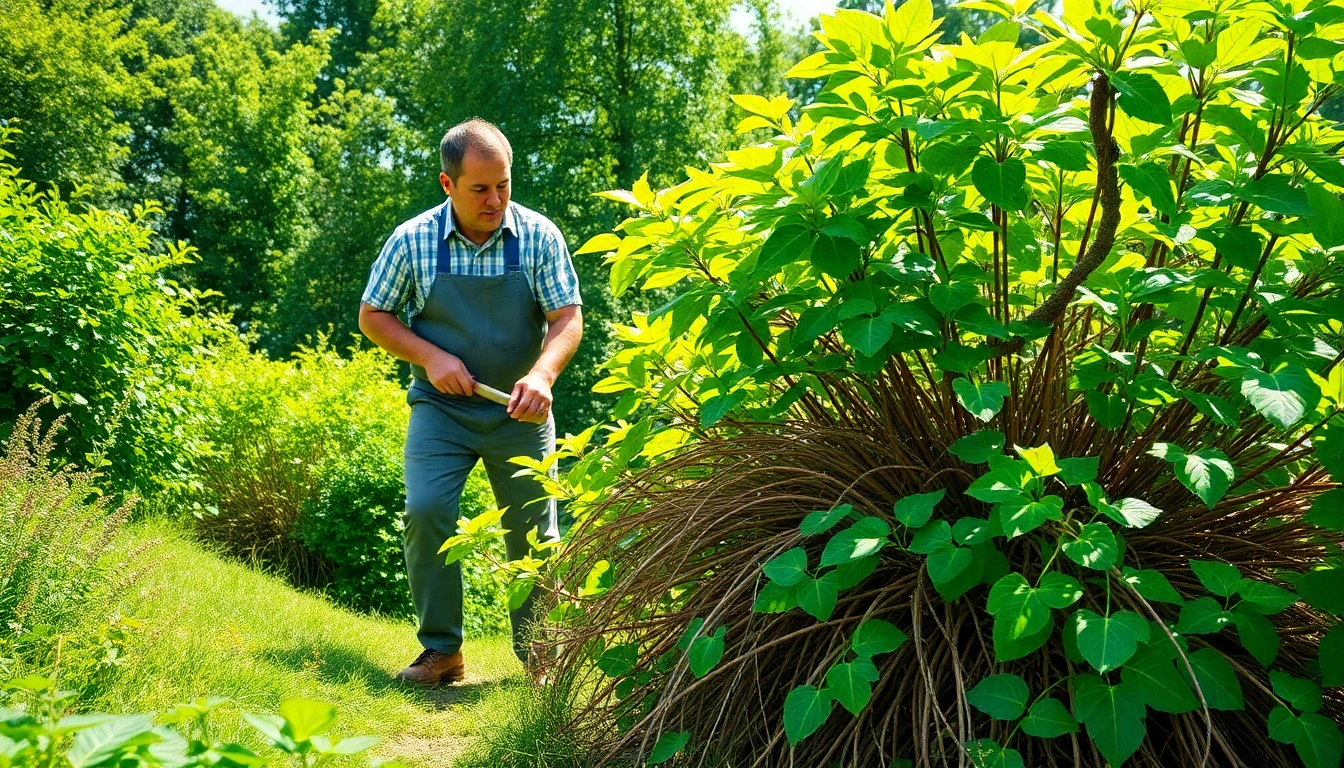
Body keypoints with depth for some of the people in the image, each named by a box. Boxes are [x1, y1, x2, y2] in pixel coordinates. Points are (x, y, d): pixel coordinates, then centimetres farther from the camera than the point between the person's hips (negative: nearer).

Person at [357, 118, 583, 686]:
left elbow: (567, 318, -10)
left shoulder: (538, 236, -7)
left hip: (520, 411, 1)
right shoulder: (412, 242, -7)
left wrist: (541, 374, -30)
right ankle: (441, 650, -1)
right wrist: (430, 356, -14)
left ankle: (539, 655, 21)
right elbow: (371, 316, 2)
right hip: (441, 407, 0)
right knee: (425, 513, -17)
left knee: (533, 532, 4)